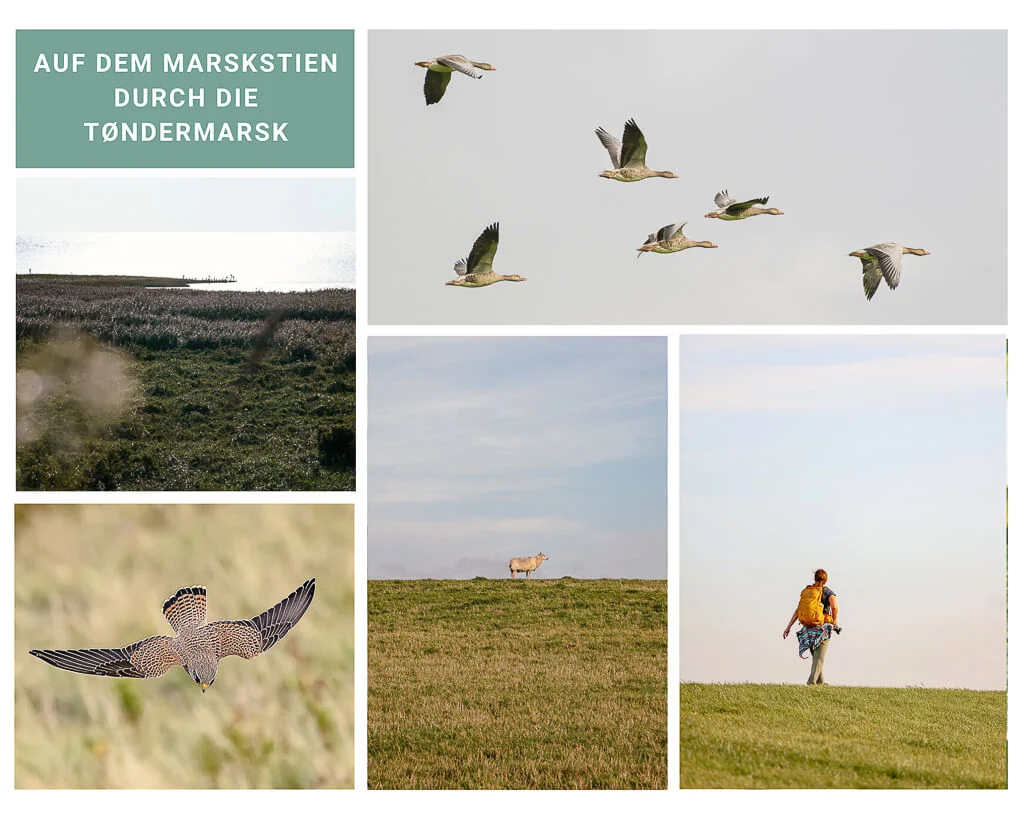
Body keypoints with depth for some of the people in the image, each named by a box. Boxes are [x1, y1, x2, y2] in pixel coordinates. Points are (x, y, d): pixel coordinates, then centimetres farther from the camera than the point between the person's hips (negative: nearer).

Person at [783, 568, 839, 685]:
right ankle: (812, 682, -17)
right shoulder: (828, 592, -3)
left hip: (809, 628, 4)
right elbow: (835, 607, -20)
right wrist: (834, 621, -4)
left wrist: (788, 627, 3)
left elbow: (797, 611, 3)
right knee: (819, 657, -3)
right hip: (823, 628, -4)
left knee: (816, 657, 18)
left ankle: (820, 681, 25)